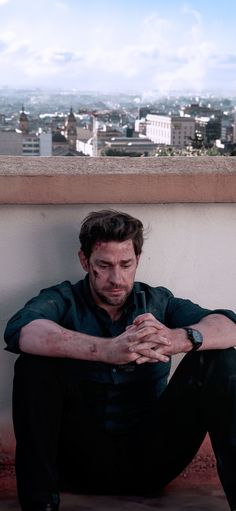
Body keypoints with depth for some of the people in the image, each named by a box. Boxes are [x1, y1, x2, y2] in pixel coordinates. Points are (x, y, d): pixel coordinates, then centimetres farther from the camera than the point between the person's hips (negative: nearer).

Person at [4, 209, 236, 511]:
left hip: (152, 456, 1)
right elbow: (20, 331, -21)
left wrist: (179, 338, -32)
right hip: (83, 458, -1)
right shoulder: (63, 300, 3)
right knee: (34, 361, -21)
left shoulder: (157, 302, 9)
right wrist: (107, 350, -37)